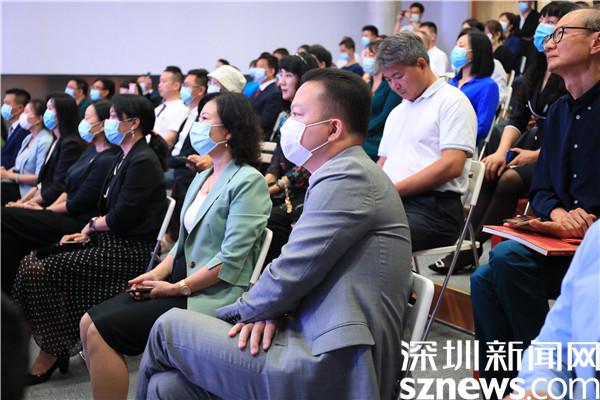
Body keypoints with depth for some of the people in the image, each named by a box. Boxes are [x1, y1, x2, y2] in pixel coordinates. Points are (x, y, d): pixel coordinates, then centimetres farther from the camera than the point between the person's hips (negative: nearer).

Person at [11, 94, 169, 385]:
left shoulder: (143, 161, -16)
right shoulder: (126, 158, 14)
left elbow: (120, 219, -19)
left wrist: (92, 225, -2)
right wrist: (88, 231, 2)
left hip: (132, 249, -10)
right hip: (112, 239, 10)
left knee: (39, 271, -16)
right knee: (33, 261, -1)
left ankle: (51, 352, -2)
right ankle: (54, 346, 2)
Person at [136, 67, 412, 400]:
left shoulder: (347, 177, -14)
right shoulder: (344, 174, 18)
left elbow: (291, 273, -16)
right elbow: (296, 268, 18)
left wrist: (229, 316, 0)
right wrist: (268, 310, -2)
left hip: (331, 370, -8)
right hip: (314, 345, 8)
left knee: (169, 328, -2)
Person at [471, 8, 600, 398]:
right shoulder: (559, 112, 15)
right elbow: (541, 190, 14)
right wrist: (558, 213, -7)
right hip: (566, 240, 8)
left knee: (509, 257, -26)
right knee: (486, 278, -9)